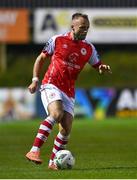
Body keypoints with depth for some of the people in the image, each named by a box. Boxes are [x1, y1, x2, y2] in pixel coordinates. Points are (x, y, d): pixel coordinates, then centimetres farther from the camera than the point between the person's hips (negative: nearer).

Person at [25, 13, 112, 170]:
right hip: (51, 85, -5)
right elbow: (41, 58, 10)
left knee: (66, 129, -4)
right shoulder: (57, 40, -1)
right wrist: (35, 80, 1)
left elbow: (98, 66, 18)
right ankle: (34, 151, -34)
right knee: (57, 114, -31)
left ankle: (53, 162, 11)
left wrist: (104, 69, -8)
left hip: (69, 92, 5)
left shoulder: (89, 48, 8)